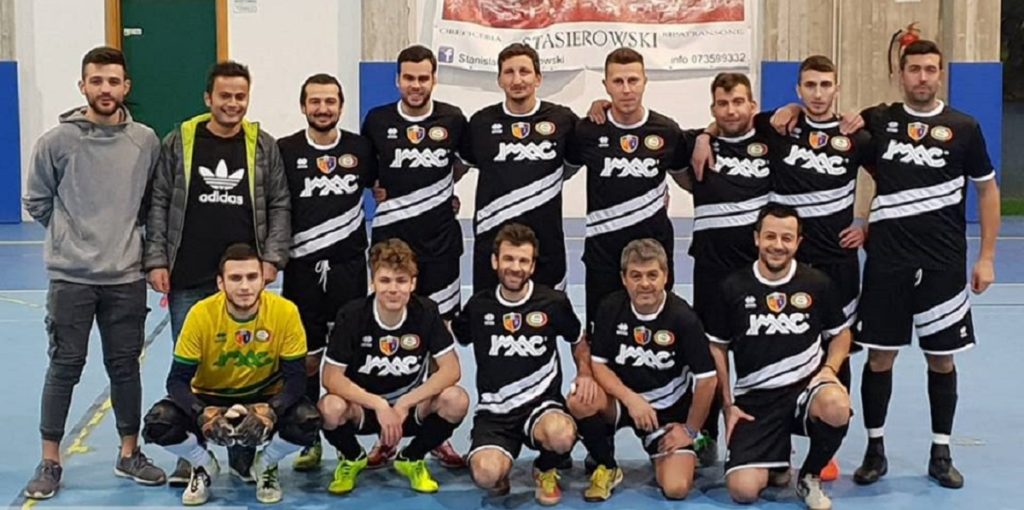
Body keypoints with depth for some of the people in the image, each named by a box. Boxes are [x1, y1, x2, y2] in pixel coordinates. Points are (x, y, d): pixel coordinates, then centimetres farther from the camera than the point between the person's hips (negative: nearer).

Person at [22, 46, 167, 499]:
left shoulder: (146, 141, 1)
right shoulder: (57, 141, -6)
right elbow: (36, 202, 5)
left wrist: (126, 235, 10)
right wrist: (71, 235, 7)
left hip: (127, 276, 2)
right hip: (71, 276, -2)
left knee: (125, 367, 10)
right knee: (65, 367, 2)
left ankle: (129, 455, 23)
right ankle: (50, 462, 12)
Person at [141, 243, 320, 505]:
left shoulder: (285, 312, -21)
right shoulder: (201, 314, -21)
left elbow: (295, 377, -17)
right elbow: (178, 379, -18)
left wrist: (271, 411, -37)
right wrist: (202, 414, -37)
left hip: (264, 398, 0)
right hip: (210, 398, 0)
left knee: (307, 420, -30)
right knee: (158, 422, -27)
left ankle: (265, 466, 5)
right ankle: (204, 466, 7)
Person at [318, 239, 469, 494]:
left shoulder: (426, 312, -12)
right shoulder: (352, 315, -16)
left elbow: (451, 370, -16)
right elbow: (331, 377, -17)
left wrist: (403, 405, -24)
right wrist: (379, 405, -29)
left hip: (411, 407, 1)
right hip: (362, 407, -1)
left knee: (456, 400, -28)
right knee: (331, 408, -35)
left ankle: (411, 459, 3)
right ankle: (351, 459, 3)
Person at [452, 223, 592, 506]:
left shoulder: (553, 303, -1)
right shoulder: (479, 306, 2)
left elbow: (578, 341, 17)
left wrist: (585, 373, -2)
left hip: (541, 404, 0)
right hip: (494, 411, 0)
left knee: (561, 435, -38)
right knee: (487, 475, -31)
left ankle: (545, 470, 2)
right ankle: (501, 473, 11)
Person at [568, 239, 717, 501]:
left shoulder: (682, 317, -18)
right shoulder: (611, 308, -11)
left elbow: (706, 379, -12)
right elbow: (597, 364, -7)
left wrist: (690, 430, -5)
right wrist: (631, 398, -22)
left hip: (669, 412, -2)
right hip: (622, 399, 2)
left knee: (676, 488, -19)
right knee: (580, 400, -31)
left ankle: (660, 454, 19)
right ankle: (606, 468, -2)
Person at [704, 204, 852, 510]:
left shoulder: (816, 284, -1)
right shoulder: (733, 288, -2)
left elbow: (840, 333, 14)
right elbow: (717, 347, 8)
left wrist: (829, 369, -6)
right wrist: (728, 405, 3)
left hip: (805, 384, 0)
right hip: (754, 397, 0)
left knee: (837, 407, -37)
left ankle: (810, 476, -5)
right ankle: (777, 458, 21)